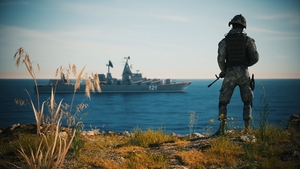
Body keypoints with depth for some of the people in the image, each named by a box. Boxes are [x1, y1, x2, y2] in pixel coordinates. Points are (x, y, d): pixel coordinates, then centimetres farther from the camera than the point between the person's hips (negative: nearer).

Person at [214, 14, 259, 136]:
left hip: (230, 74, -1)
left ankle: (222, 128, -3)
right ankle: (247, 126, 7)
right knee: (247, 102, 16)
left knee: (223, 102, 7)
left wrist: (223, 71, 11)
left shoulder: (224, 41, 0)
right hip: (244, 73, 1)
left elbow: (221, 59, -7)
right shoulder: (248, 39, 1)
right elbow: (255, 57, -3)